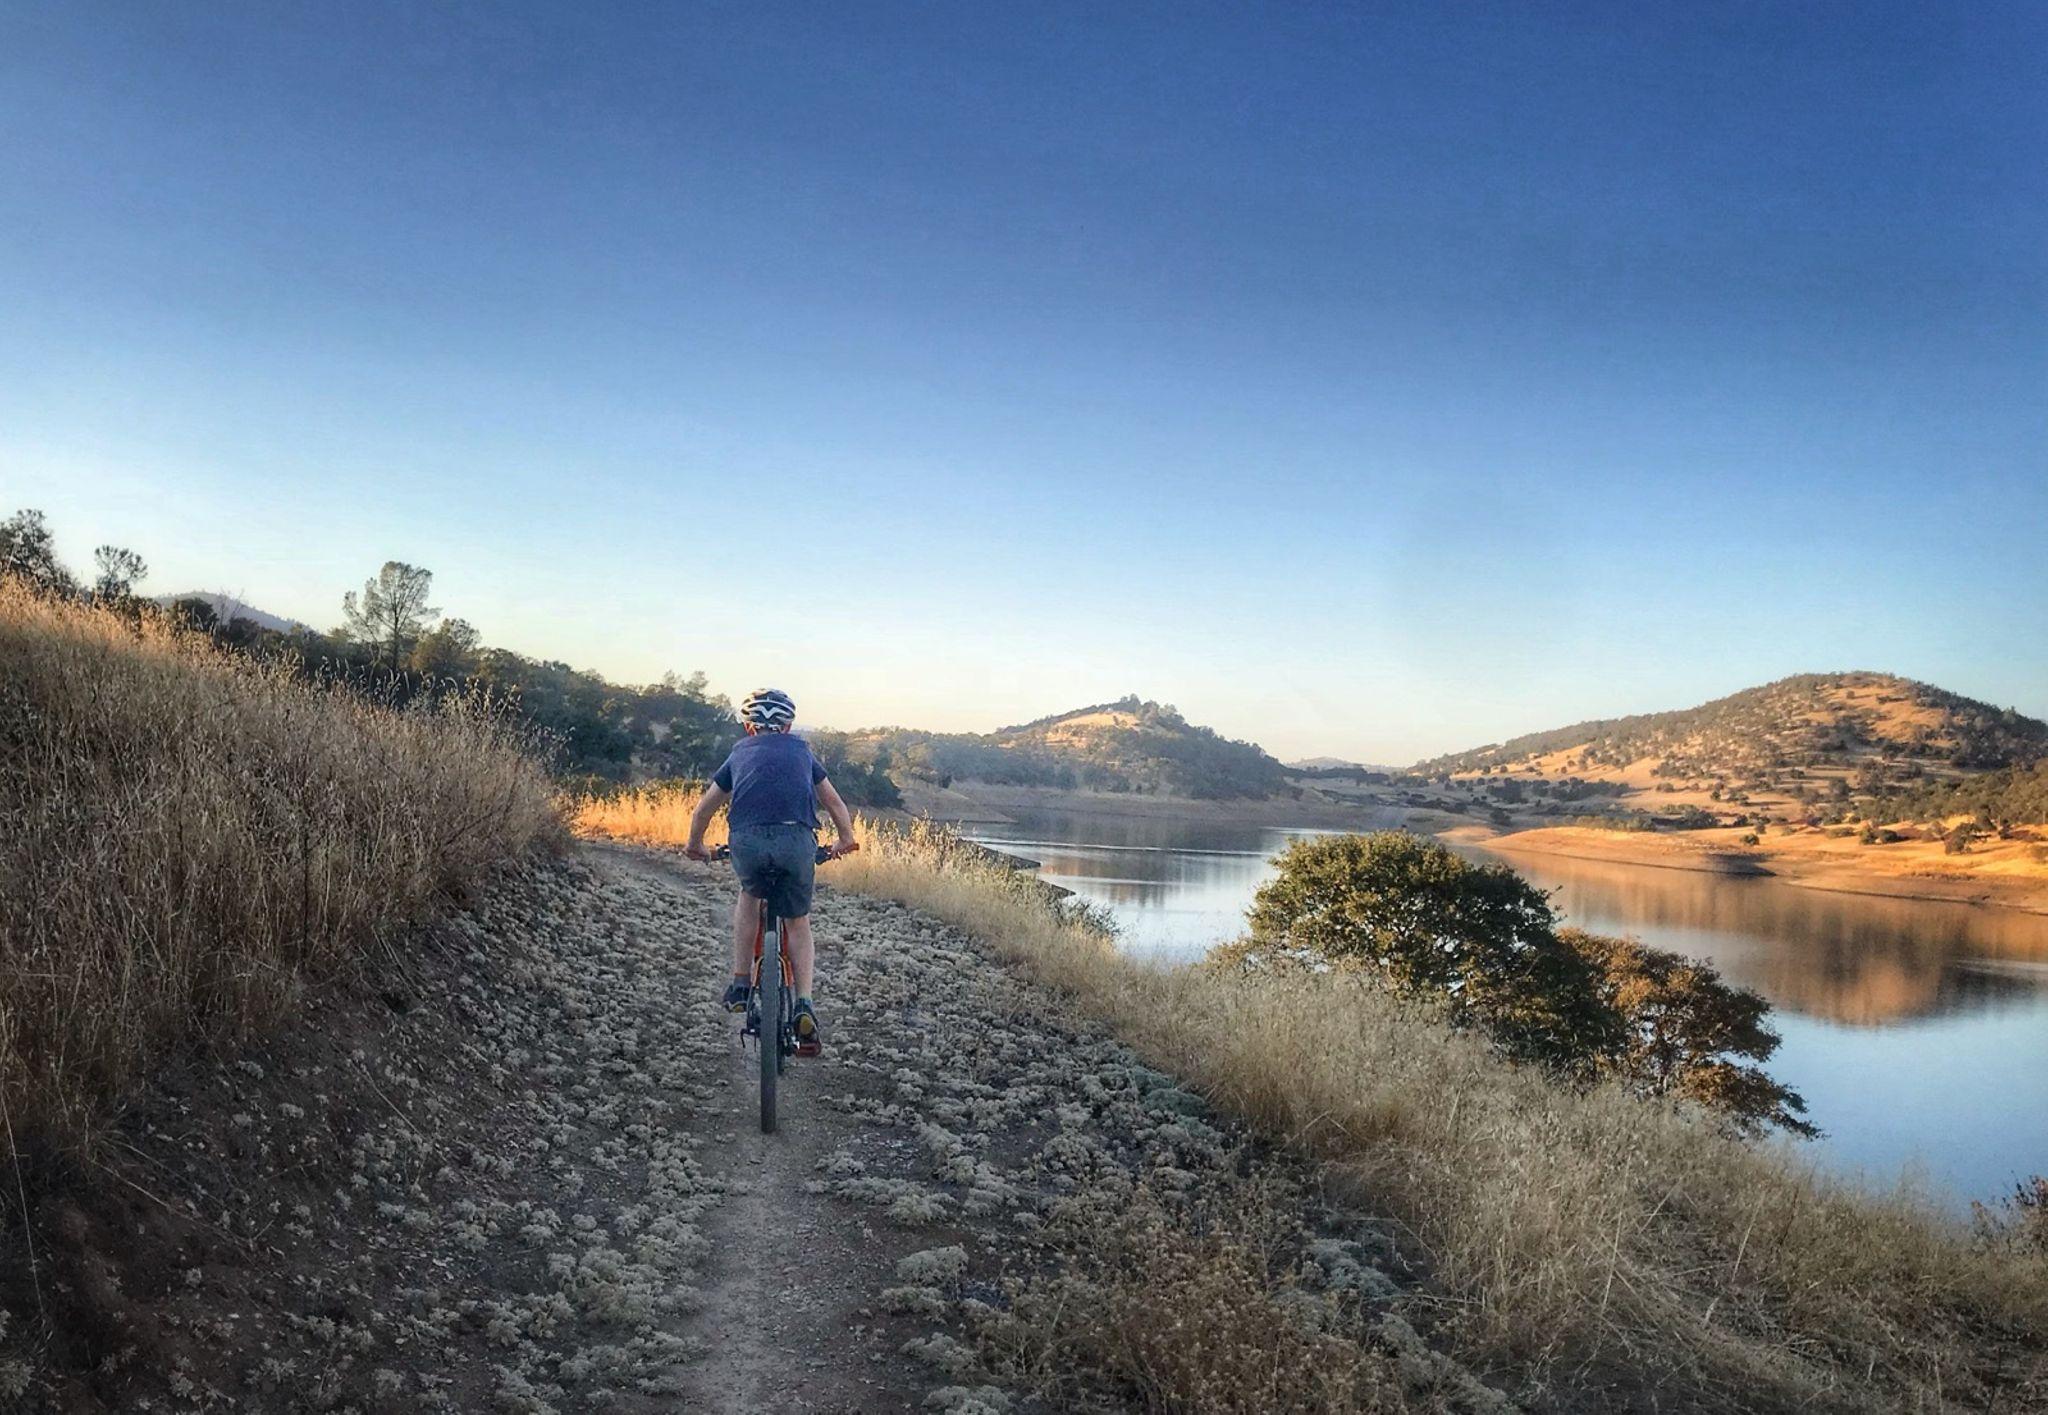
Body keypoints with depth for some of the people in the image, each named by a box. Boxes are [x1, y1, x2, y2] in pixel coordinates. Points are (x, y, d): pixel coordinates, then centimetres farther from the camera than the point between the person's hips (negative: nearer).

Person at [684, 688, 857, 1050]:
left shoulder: (740, 753, 27)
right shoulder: (802, 750, 27)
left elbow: (704, 809, 33)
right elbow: (834, 803, 34)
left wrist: (695, 846, 50)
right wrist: (846, 840, 51)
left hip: (748, 841, 0)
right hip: (797, 841, 0)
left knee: (749, 894, 32)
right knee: (797, 921, 20)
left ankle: (741, 984, 25)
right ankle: (804, 1003, 5)